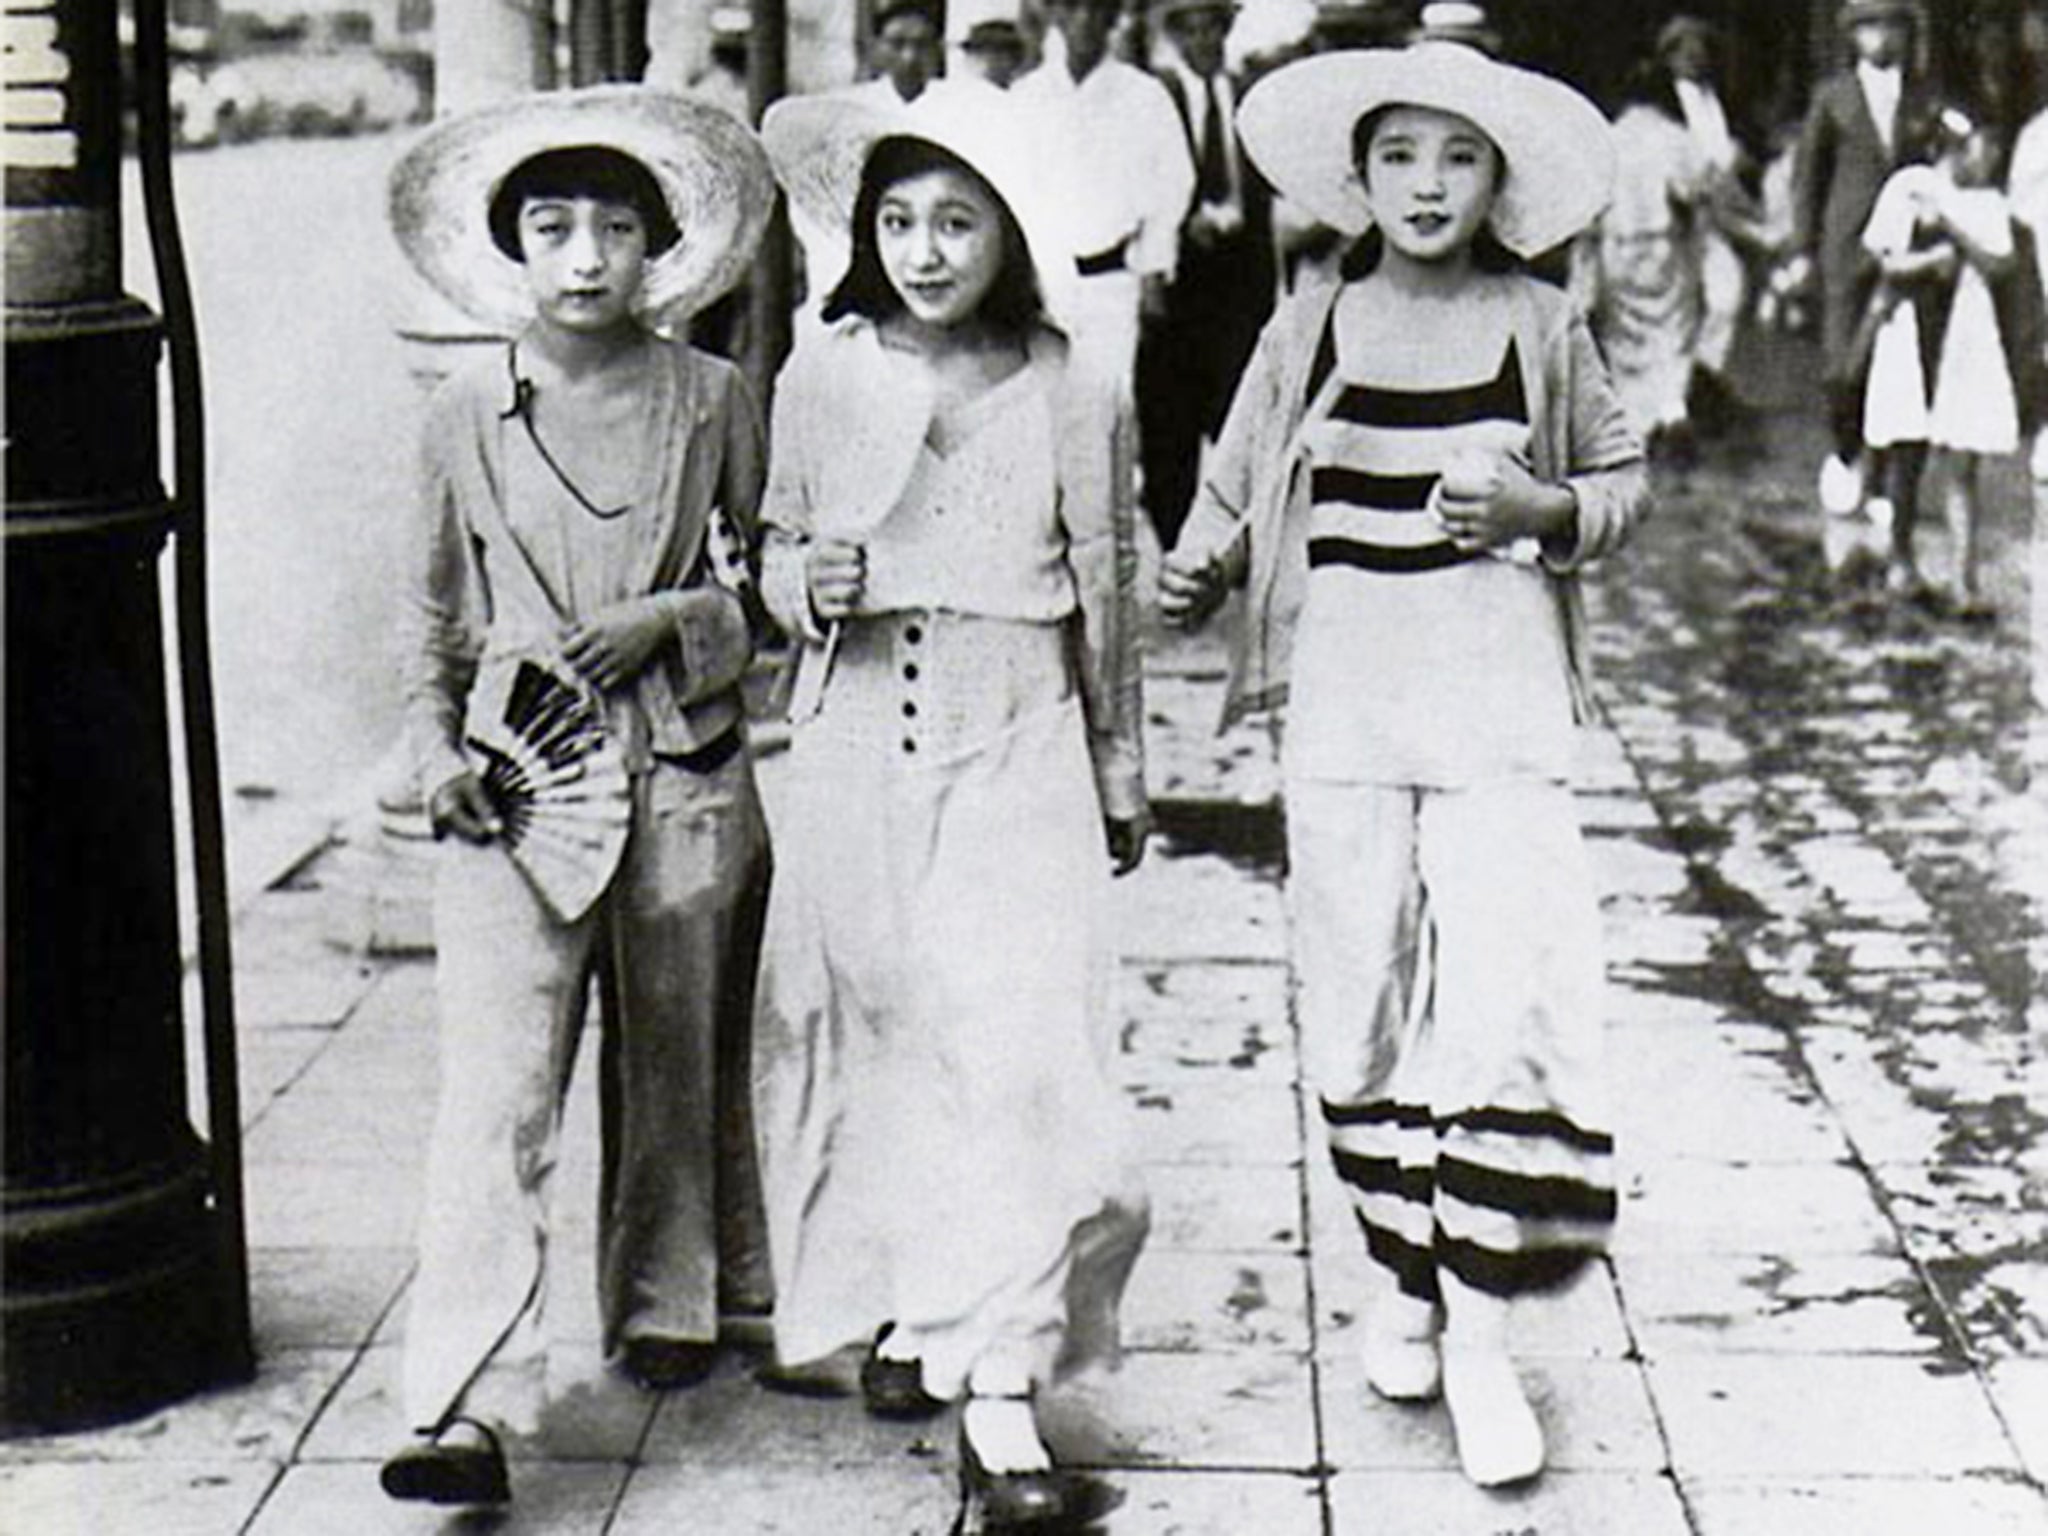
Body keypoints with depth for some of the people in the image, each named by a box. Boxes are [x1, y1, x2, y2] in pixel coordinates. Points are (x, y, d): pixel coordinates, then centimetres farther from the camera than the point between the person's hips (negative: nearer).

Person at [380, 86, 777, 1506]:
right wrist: (435, 748, 1)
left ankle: (671, 1304, 37)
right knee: (494, 1096, -10)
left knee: (676, 1061, 15)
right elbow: (434, 619, 15)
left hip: (685, 783, 1)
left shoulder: (713, 401, 4)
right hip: (517, 788, 0)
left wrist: (668, 619, -9)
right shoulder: (466, 420, 6)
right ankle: (469, 1410, -13)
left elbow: (775, 590, 9)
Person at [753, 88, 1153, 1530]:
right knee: (868, 1030, 9)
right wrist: (806, 585, -10)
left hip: (1015, 753, -2)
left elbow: (1107, 594, 8)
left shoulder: (1070, 395, -2)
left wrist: (1121, 775, 15)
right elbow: (780, 549, 14)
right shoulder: (822, 380, 2)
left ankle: (1000, 1393, -7)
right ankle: (902, 1301, 31)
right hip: (856, 746, 2)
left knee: (1014, 1046, -9)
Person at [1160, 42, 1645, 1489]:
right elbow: (1239, 485, 16)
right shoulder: (1311, 326, 6)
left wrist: (1537, 513, -6)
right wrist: (1197, 572, 3)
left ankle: (1479, 1334, -1)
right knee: (1365, 1009, 6)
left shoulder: (1544, 325, 4)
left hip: (1502, 706, -1)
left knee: (1506, 1001, -9)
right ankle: (1403, 1274, 25)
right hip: (1344, 703, 1)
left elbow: (1625, 482, 12)